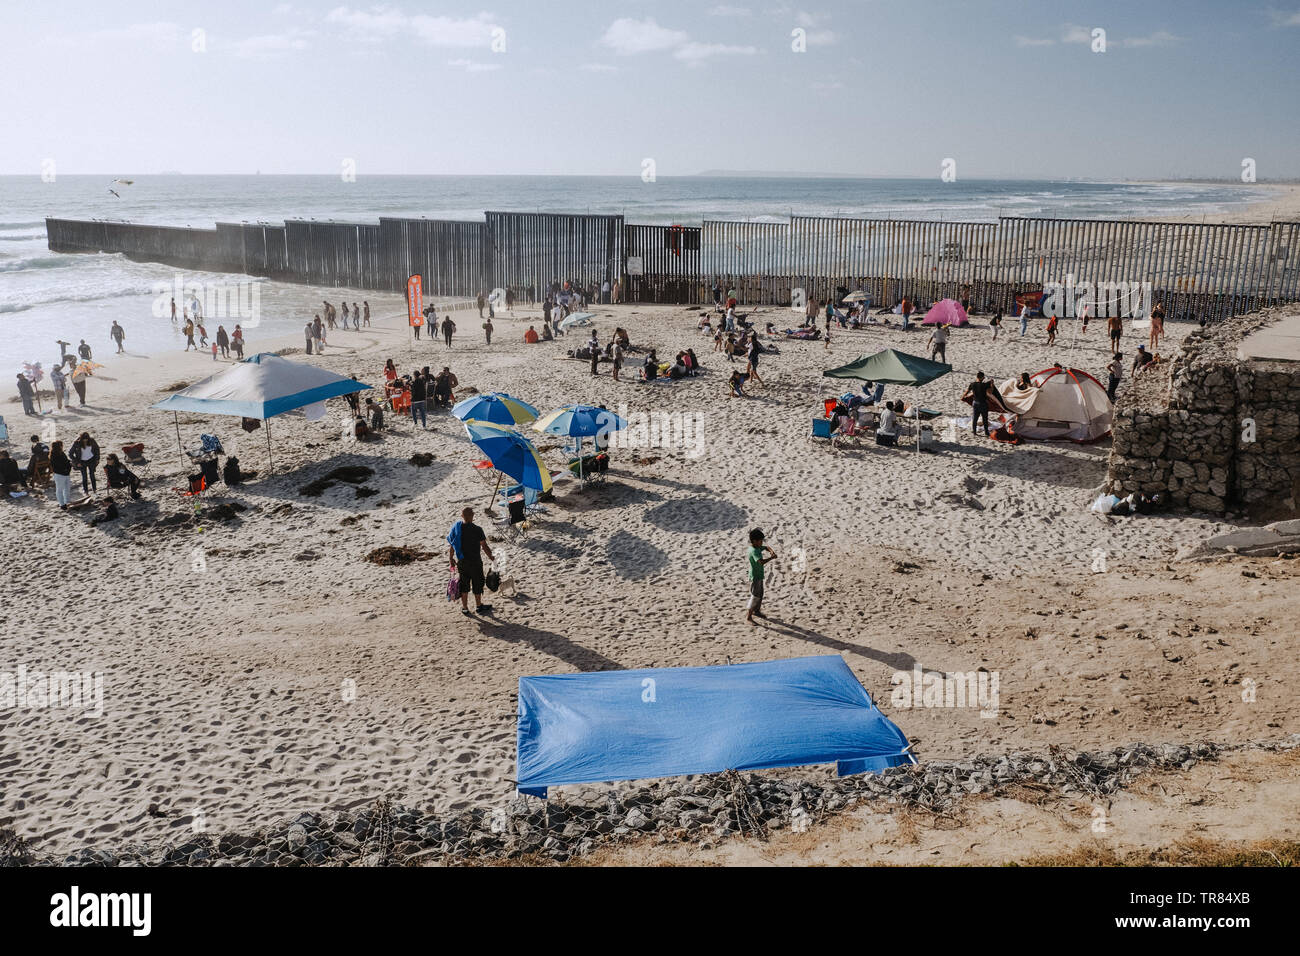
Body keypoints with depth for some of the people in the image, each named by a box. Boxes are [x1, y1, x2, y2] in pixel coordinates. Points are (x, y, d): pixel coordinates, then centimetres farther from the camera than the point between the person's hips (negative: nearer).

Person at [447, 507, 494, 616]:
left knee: (463, 585, 15)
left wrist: (451, 559, 14)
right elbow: (484, 547, -13)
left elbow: (451, 546, 1)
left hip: (461, 562, 4)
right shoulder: (477, 530, -17)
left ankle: (464, 608, 24)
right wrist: (491, 557, 2)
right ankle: (479, 606, 26)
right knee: (477, 584, 13)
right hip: (475, 561, -4)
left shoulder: (456, 528, -5)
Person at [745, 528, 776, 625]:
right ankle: (748, 616, 0)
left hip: (759, 575, 10)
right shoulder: (754, 551, -27)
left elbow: (766, 547, 21)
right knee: (755, 596, -6)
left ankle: (756, 611, 38)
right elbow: (761, 561, -41)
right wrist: (771, 558, -30)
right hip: (755, 577, -10)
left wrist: (771, 551, 0)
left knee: (760, 594, 22)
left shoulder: (758, 547, 4)